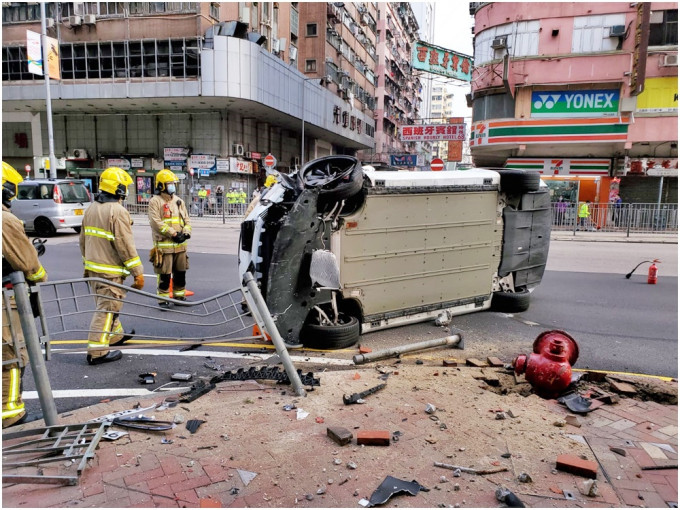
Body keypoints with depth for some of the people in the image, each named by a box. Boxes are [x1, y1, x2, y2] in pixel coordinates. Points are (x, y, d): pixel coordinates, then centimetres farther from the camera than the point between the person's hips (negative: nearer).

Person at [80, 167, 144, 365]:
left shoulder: (91, 209, 10)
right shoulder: (117, 211, -17)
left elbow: (83, 240, 18)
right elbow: (125, 245, -20)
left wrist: (87, 263, 29)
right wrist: (138, 272, -16)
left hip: (93, 267, 9)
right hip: (111, 270, -9)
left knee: (107, 305, 22)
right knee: (107, 309, -2)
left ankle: (116, 335, 39)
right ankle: (97, 352, 1)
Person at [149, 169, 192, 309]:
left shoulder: (179, 201, 15)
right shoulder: (155, 201, -5)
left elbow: (186, 219, 15)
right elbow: (156, 223, -14)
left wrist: (186, 232, -5)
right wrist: (173, 234, -18)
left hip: (180, 245, 6)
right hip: (164, 244, -6)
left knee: (180, 272, 14)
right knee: (165, 274, -2)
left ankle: (180, 296, 28)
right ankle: (163, 299, 9)